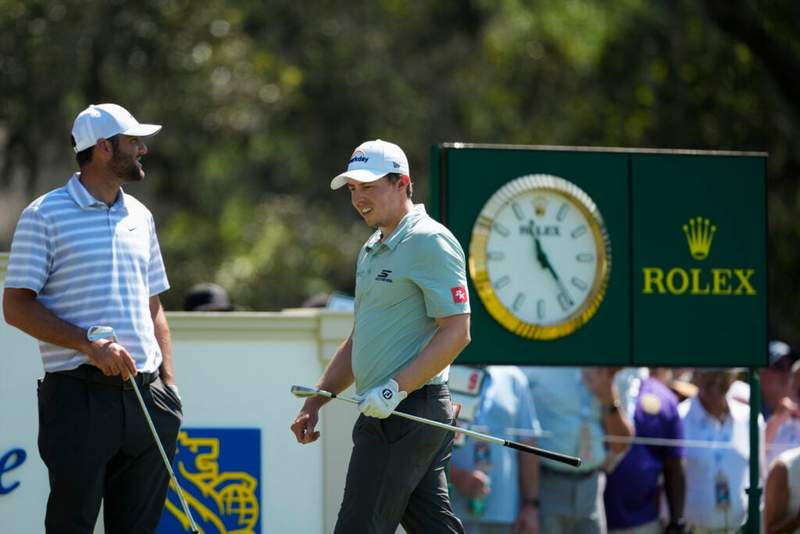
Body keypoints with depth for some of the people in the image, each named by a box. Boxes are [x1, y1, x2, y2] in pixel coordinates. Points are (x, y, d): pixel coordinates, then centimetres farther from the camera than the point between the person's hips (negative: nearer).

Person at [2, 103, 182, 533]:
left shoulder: (139, 217, 17)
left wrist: (168, 383, 11)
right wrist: (90, 345, -16)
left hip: (144, 396, 6)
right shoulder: (45, 216, -2)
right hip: (79, 396, -6)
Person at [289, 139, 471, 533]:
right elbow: (358, 341, 27)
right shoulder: (372, 250, 21)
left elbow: (456, 332, -17)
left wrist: (395, 388, -21)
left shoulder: (430, 242, -10)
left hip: (407, 412, -10)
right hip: (385, 413, 10)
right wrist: (314, 402, 20)